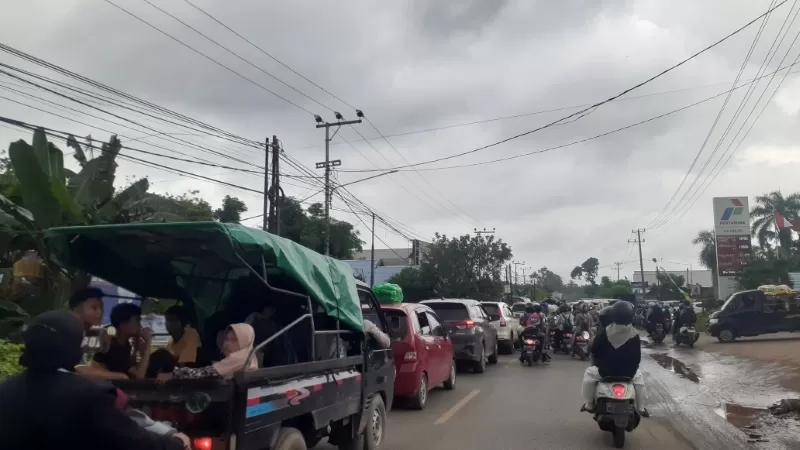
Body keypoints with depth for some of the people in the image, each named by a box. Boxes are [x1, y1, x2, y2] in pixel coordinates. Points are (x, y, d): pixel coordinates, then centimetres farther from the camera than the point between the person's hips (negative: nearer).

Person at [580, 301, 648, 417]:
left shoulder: (605, 332, -9)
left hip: (606, 371, -2)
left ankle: (589, 405, 25)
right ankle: (641, 408, 32)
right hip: (628, 372, 2)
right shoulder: (634, 334, -4)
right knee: (638, 377, 34)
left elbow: (594, 351, -1)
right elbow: (637, 357, 3)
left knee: (589, 373, 25)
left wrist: (597, 364, 18)